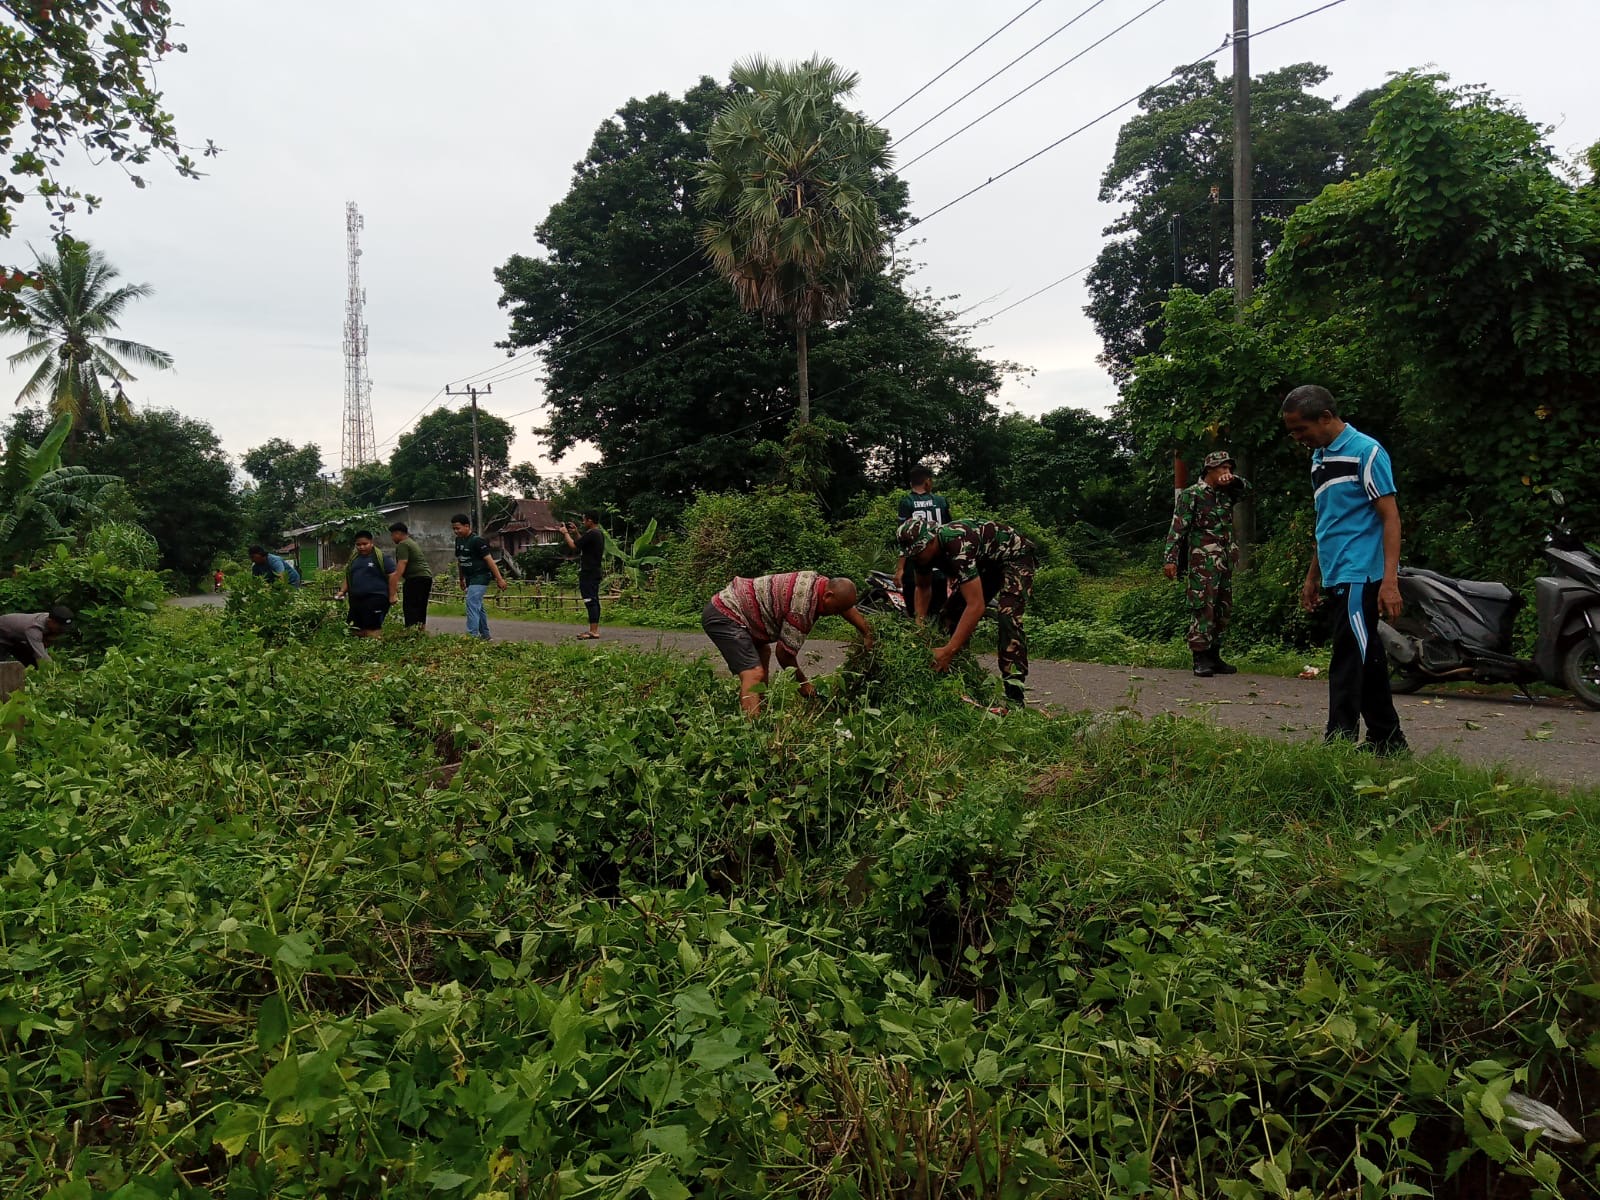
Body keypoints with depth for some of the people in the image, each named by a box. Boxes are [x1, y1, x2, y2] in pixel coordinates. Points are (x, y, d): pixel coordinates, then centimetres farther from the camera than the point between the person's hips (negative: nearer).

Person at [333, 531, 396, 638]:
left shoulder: (382, 558, -4)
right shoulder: (353, 559, 16)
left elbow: (392, 576, -6)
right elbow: (348, 577, 24)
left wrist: (392, 596, -10)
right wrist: (342, 591, 10)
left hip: (375, 598, -7)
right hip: (356, 599, 7)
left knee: (373, 629, -12)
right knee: (358, 629, 8)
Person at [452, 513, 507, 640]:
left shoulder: (477, 541, -17)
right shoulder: (459, 540, 9)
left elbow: (489, 560, -19)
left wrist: (499, 579, -21)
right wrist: (462, 579, 26)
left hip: (480, 577, -9)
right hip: (470, 578, 9)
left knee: (472, 604, -20)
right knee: (478, 607, 14)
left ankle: (472, 634, -25)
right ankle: (485, 635, 23)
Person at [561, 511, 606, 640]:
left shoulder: (591, 534, -17)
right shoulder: (599, 534, 14)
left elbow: (573, 546, -13)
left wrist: (565, 533, 2)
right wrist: (576, 532, 28)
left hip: (588, 573, -10)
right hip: (595, 572, 10)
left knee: (590, 601, -10)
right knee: (594, 601, 12)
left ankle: (593, 632, -12)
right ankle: (594, 630, 16)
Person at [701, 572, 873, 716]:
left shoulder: (820, 581, 2)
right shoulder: (802, 608, -24)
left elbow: (848, 607, 21)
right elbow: (785, 653, -14)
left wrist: (867, 635, 27)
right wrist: (803, 682, 0)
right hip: (722, 617, -11)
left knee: (763, 653, 29)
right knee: (754, 675, -22)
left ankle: (761, 711, 32)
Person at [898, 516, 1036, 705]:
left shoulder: (957, 546, -40)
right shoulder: (924, 547, -14)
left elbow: (976, 606, -44)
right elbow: (923, 587, 6)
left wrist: (948, 651, -45)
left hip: (1015, 556, -9)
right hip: (987, 562, 9)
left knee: (1008, 616, -29)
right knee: (953, 612, -1)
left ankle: (1014, 692, -32)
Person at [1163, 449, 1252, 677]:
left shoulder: (1225, 494, 16)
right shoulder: (1191, 495, -4)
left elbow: (1246, 488, 32)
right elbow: (1177, 528, -10)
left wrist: (1233, 479, 8)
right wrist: (1170, 558, -19)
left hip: (1225, 562, 8)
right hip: (1202, 563, -8)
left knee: (1223, 610, 9)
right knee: (1203, 609, -12)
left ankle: (1214, 657, 16)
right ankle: (1201, 659, -11)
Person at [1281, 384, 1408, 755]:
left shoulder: (1365, 452, -9)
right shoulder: (1319, 457, 16)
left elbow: (1390, 517, -13)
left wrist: (1390, 581, -20)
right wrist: (1312, 577, 22)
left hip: (1361, 575, -9)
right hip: (1337, 578, 9)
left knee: (1350, 660, -10)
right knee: (1366, 659, 13)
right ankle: (1387, 742, 21)